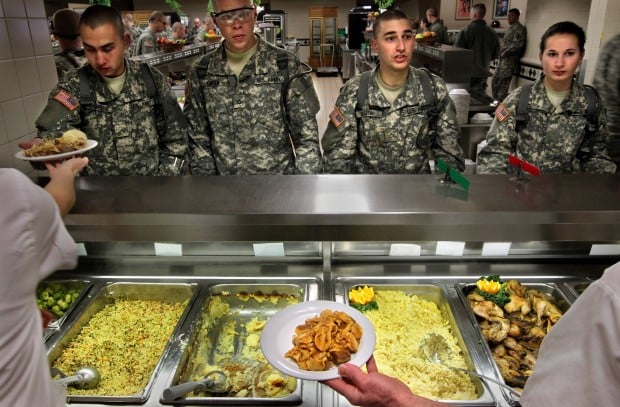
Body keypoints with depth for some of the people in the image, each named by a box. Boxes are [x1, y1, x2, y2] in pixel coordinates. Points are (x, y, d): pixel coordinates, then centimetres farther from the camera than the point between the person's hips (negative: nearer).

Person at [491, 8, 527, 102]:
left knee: (503, 81, -8)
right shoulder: (510, 27, 18)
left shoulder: (519, 28, -9)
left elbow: (518, 45, -17)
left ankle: (500, 101, -4)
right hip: (504, 58, 9)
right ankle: (496, 100, 18)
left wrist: (505, 52, -14)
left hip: (510, 59, -9)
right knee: (495, 80, 10)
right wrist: (501, 52, 10)